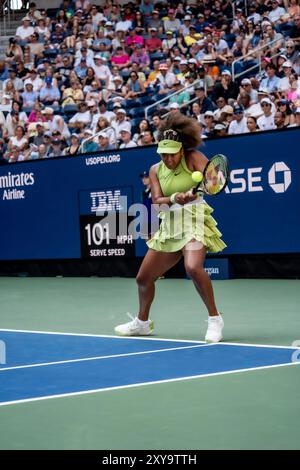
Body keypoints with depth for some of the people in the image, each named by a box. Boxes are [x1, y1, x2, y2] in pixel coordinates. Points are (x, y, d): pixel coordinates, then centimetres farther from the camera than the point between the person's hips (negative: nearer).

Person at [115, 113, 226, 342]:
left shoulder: (193, 158, -6)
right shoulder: (156, 170, 7)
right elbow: (157, 200, -3)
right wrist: (175, 198, -25)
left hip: (194, 219, -6)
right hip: (169, 225, 6)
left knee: (193, 267, -34)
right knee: (143, 278, 12)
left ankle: (215, 319, -18)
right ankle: (142, 323, 38)